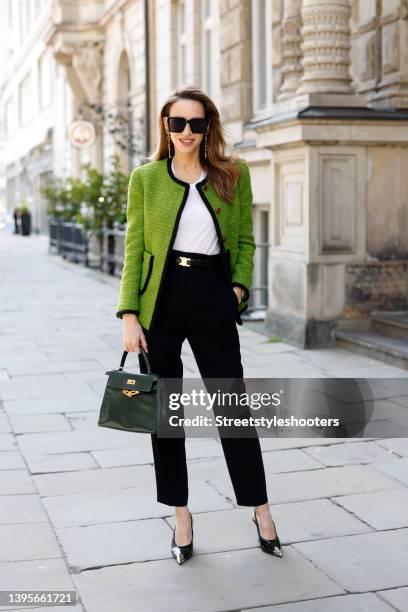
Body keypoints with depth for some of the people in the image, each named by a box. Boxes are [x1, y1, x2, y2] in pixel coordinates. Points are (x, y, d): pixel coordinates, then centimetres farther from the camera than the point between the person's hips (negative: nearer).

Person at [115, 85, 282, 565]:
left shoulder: (233, 174, 5)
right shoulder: (145, 178, 4)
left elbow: (244, 241, 11)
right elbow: (134, 249, 2)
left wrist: (239, 288, -4)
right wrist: (129, 315, -5)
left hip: (212, 296, 0)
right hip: (161, 298, 1)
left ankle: (260, 507, 20)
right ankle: (181, 513, 21)